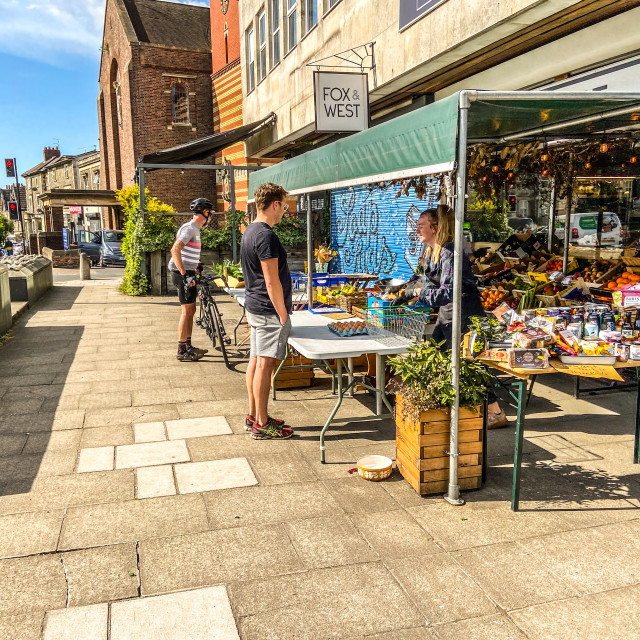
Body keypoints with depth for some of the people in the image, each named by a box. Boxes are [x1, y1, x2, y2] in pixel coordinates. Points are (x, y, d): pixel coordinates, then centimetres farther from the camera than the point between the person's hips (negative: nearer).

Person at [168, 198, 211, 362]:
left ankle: (188, 346, 23)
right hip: (182, 274, -10)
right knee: (187, 311, -7)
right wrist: (184, 274, -31)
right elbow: (175, 249, -28)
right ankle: (182, 351, -1)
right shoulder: (189, 228, -16)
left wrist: (196, 264, 31)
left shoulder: (195, 228, 15)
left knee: (191, 310, 14)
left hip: (188, 273, 10)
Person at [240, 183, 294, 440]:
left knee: (256, 360, 14)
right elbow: (272, 282, -21)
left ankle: (253, 415, 24)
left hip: (254, 306, 10)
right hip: (268, 310, -10)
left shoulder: (249, 232, 13)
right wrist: (283, 314, -14)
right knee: (265, 364, -4)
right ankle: (262, 424, 4)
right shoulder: (266, 236, -19)